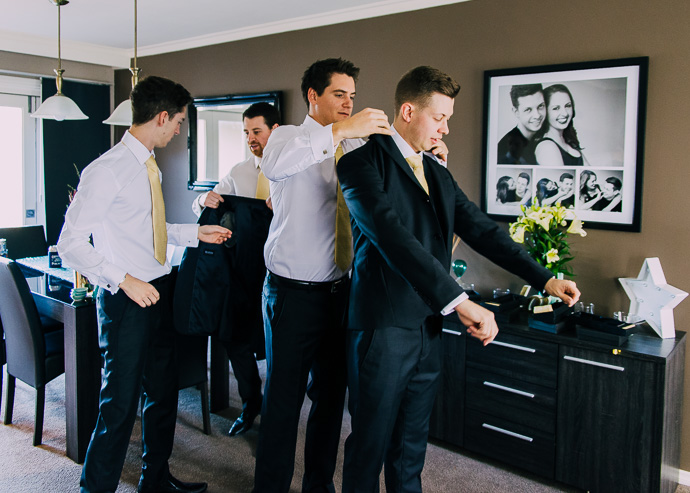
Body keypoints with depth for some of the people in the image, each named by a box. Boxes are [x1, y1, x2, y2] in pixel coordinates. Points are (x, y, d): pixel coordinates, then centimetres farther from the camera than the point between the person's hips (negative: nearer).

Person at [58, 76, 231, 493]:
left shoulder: (148, 166, 10)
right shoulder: (107, 170, -17)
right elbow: (71, 244, -19)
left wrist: (196, 233, 16)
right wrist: (124, 281, -25)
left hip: (160, 293, 9)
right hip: (127, 299, -9)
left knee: (163, 392, 19)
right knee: (121, 404, 0)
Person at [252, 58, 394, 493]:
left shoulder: (354, 148, 11)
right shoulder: (291, 137, -4)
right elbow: (275, 163, -28)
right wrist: (341, 130, -33)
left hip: (340, 289, 6)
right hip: (294, 293, -5)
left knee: (332, 392, 16)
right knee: (284, 397, 2)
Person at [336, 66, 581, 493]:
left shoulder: (438, 174, 15)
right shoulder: (364, 163, -11)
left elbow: (480, 229, 14)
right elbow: (393, 236, -24)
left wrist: (544, 278, 7)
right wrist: (459, 301, -30)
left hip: (428, 327, 7)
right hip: (383, 328, -7)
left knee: (412, 445, 17)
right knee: (370, 444, 6)